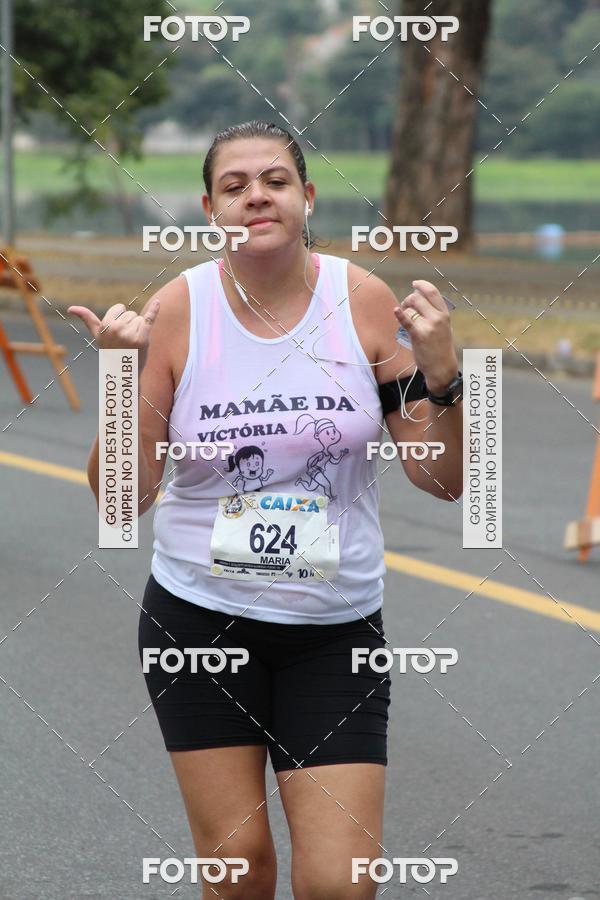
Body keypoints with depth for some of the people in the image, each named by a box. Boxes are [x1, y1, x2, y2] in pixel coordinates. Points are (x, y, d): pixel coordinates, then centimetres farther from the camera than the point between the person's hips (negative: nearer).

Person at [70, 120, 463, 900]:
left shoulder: (365, 302, -4)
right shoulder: (177, 312, -6)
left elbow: (443, 481, -1)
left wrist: (440, 375, -18)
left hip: (336, 631, 0)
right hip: (199, 621, 0)